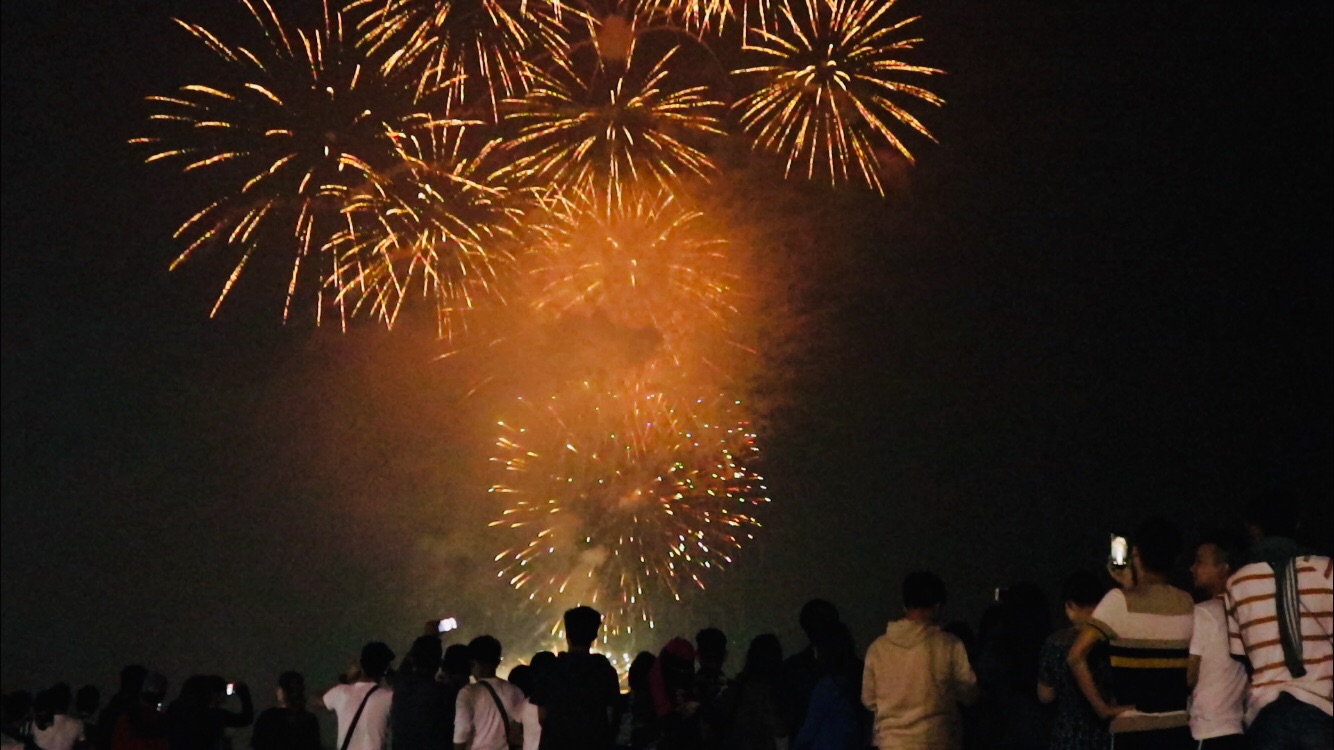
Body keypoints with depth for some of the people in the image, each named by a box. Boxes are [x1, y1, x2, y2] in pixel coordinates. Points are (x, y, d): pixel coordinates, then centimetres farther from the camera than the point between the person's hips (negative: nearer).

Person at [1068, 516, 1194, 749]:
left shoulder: (1120, 601, -7)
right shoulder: (1187, 603, 6)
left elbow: (1076, 656, -14)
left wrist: (1101, 707, -7)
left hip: (1133, 730, -4)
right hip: (1179, 728, 4)